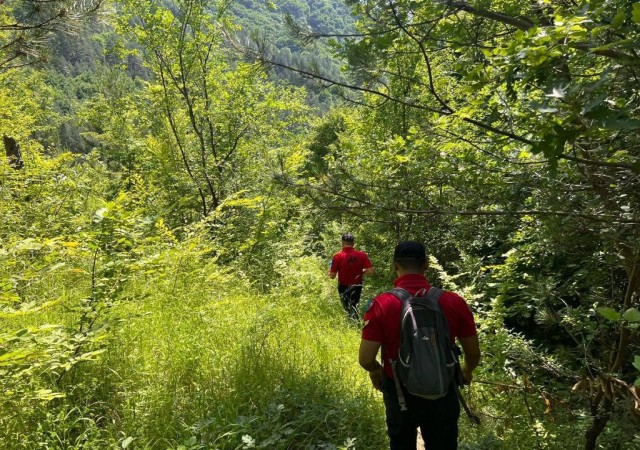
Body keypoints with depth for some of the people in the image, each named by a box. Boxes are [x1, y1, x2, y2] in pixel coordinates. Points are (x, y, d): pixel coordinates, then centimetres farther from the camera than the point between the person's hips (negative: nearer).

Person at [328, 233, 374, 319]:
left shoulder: (337, 256, -16)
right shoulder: (362, 255, -10)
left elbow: (332, 276, -12)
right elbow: (370, 271, -11)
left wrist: (330, 269, 9)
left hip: (344, 287, -3)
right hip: (357, 286, 3)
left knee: (348, 309, 9)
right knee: (354, 306, 24)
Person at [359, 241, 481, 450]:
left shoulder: (381, 305, -21)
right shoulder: (453, 302, -15)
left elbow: (366, 360, -19)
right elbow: (474, 355, -5)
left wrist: (376, 370, 5)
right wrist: (466, 371, 18)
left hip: (400, 394, -1)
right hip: (442, 394, 1)